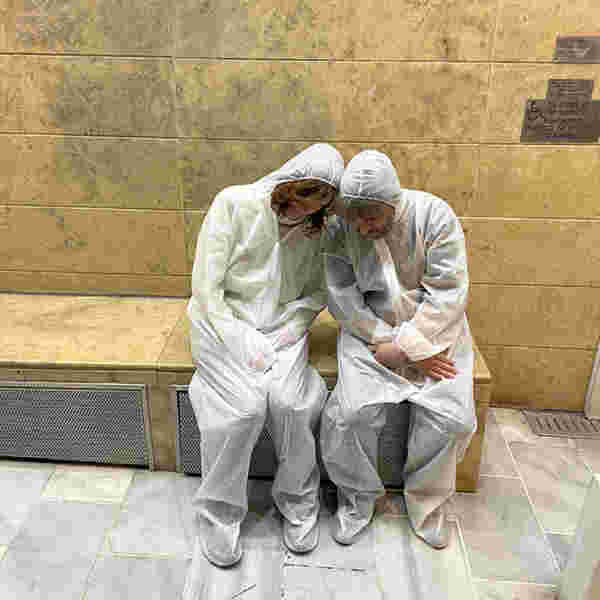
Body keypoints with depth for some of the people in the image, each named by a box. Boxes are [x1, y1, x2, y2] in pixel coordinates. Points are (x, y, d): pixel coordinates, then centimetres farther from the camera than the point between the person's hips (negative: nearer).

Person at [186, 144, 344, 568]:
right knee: (244, 406, -25)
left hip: (281, 329, 3)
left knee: (290, 402, -23)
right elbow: (207, 288, -13)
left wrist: (293, 328, -9)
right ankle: (219, 514, -1)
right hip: (225, 325, -2)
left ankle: (299, 503, 4)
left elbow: (318, 291, 10)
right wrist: (244, 343, -20)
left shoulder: (315, 229, 1)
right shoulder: (235, 204, -12)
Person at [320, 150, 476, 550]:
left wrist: (404, 345, -21)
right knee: (355, 410, -19)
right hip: (371, 328, 1)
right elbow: (344, 300, -11)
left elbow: (447, 293, -16)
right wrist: (401, 347, -18)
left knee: (450, 415, -16)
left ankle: (427, 500, 13)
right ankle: (359, 496, 9)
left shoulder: (434, 215, -15)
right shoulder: (339, 230, -9)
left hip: (434, 326, 0)